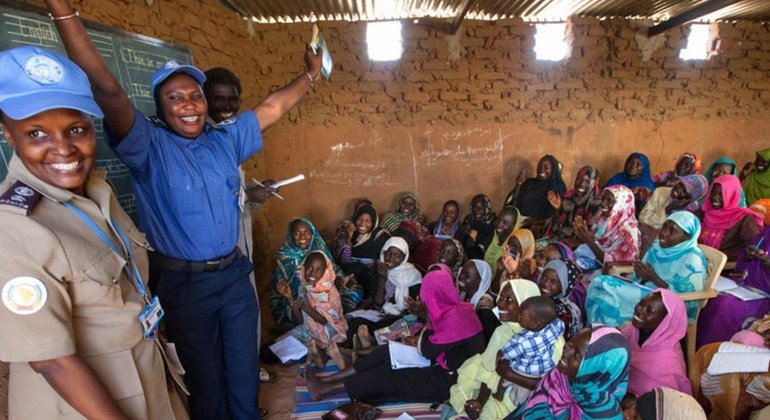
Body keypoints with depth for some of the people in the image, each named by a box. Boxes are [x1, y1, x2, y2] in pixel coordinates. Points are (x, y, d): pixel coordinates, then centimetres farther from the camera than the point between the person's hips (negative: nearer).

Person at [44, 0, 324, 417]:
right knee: (205, 380, 14)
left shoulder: (225, 139, 4)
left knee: (244, 371, 17)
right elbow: (107, 89, -24)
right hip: (184, 284, -4)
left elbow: (272, 107, 11)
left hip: (234, 274, 4)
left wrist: (310, 73, 16)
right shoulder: (149, 145, -11)